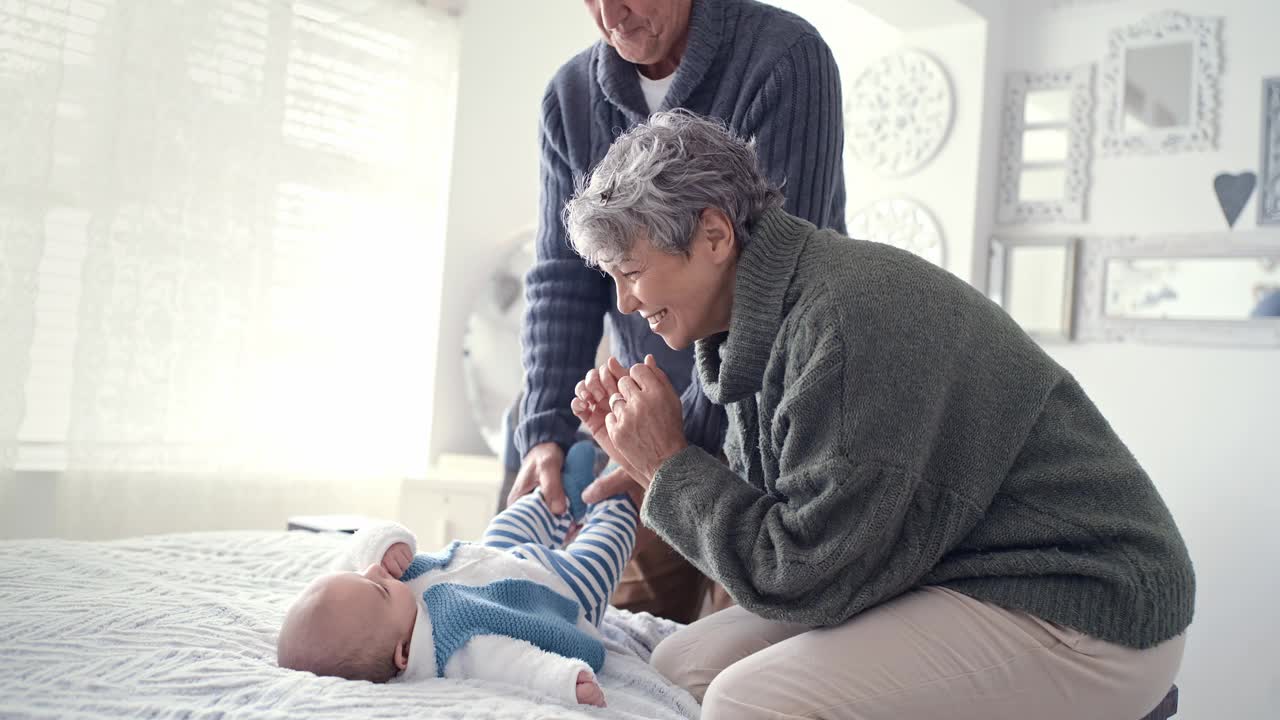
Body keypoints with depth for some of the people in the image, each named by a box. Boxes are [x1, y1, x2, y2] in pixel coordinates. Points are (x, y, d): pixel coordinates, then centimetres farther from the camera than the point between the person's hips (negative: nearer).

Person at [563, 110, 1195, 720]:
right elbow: (759, 518, 7)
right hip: (953, 581, 9)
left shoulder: (847, 322, -25)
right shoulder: (767, 321, 5)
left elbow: (802, 576, -21)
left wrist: (672, 465, -13)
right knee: (682, 665, 2)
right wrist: (643, 458, -3)